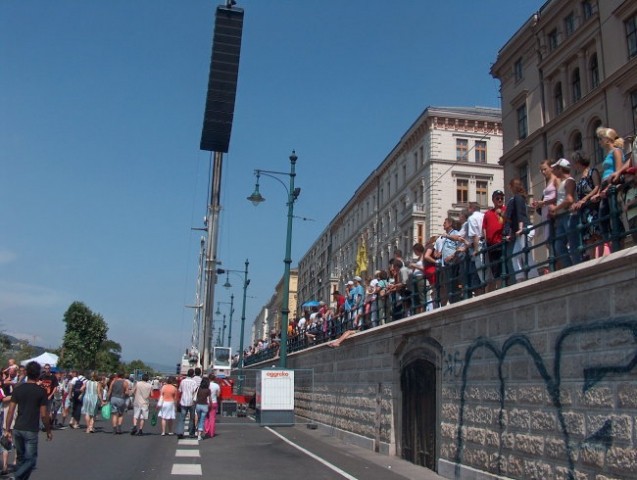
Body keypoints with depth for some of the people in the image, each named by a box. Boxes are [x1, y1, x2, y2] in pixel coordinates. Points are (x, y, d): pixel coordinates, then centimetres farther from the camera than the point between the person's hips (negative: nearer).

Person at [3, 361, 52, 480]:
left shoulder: (18, 389, 2)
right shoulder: (41, 391, -8)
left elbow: (11, 411, -1)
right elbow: (44, 415, -8)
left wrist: (7, 429, 7)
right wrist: (48, 431, 4)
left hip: (17, 429, 5)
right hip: (31, 431, -5)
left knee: (20, 458, 19)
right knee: (31, 460, 2)